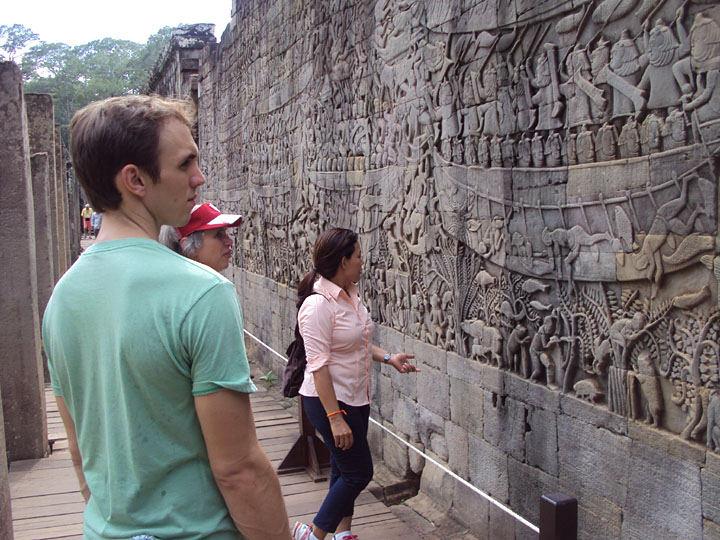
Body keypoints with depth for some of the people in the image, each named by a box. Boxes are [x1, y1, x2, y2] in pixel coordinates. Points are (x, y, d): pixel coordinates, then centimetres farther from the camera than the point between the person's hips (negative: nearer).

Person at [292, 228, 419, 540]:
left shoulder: (350, 295, 4)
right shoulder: (318, 305, -24)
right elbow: (319, 366, -25)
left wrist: (388, 358, 7)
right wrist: (335, 418, -26)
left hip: (356, 397, 9)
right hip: (329, 400, -9)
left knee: (345, 469, 18)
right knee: (359, 472, -1)